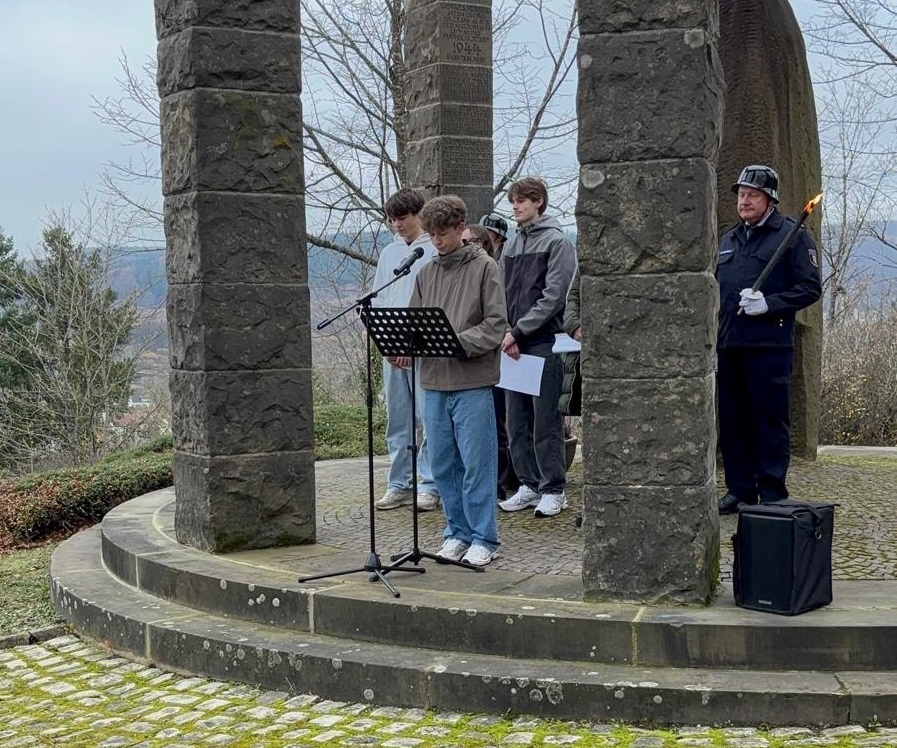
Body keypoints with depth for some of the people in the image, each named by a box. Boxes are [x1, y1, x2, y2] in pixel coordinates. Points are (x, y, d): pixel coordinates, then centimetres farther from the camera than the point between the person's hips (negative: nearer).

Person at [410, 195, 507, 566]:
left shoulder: (484, 268, -2)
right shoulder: (426, 272, 13)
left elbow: (495, 325, -8)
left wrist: (458, 342, -20)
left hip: (473, 382, -5)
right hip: (434, 382, 5)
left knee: (477, 464, -2)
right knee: (443, 464, 10)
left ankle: (483, 538, 8)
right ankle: (457, 532, 23)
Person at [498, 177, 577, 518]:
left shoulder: (557, 242, -3)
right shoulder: (510, 247, 17)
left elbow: (553, 297, -11)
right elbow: (503, 296, 15)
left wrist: (518, 331, -14)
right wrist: (505, 335, -2)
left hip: (544, 343, -7)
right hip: (513, 346, 7)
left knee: (546, 422, -4)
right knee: (517, 422, 9)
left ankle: (554, 489, 5)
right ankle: (529, 484, 18)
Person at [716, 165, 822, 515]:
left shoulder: (793, 236, 1)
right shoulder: (728, 240, 20)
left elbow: (810, 288, -5)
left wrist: (768, 304, -17)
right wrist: (711, 341, 16)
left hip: (768, 345, -6)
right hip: (728, 347, 6)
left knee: (770, 420, -2)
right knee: (732, 420, 8)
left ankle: (772, 494, 4)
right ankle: (740, 489, 18)